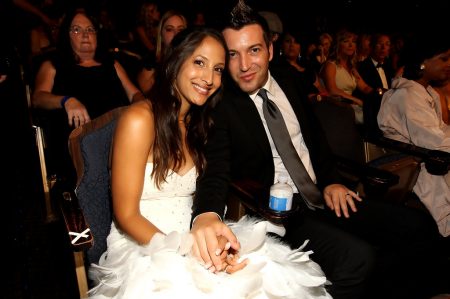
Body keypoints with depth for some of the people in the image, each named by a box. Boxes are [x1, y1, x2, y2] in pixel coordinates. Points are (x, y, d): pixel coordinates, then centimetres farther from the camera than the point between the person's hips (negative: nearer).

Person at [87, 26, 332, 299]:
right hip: (141, 249, -5)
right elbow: (126, 216, -13)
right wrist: (188, 250, -25)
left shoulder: (202, 124, 9)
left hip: (192, 242, 6)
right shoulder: (139, 120, -13)